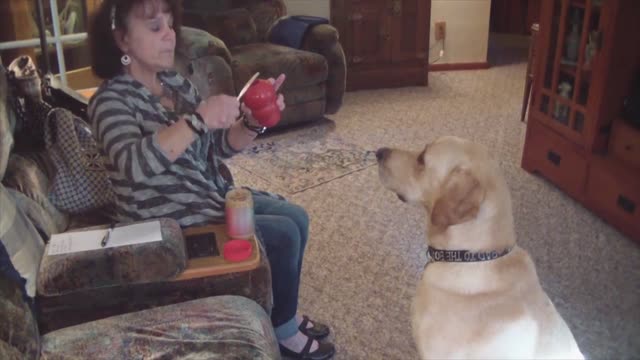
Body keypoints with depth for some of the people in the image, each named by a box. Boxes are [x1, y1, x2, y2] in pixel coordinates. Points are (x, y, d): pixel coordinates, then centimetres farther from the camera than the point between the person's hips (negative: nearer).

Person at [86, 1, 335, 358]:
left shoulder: (175, 81, 5)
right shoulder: (112, 100, -17)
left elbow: (219, 146, 3)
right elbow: (133, 165, -36)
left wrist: (252, 123, -17)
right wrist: (196, 119, -41)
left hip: (213, 196, 8)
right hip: (170, 222, -8)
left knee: (296, 217, 5)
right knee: (283, 234, -13)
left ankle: (283, 312, 23)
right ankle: (282, 330, 11)